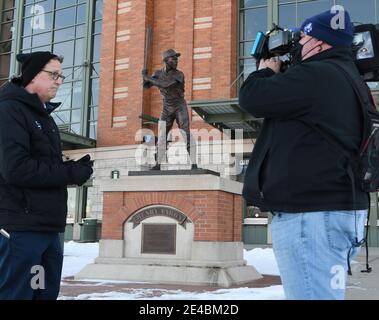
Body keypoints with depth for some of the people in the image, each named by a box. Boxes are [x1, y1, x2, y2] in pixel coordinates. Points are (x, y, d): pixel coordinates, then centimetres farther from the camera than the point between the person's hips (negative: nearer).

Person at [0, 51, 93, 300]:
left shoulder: (44, 116, 20)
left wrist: (74, 168, 0)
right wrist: (71, 173, -14)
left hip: (48, 227, 9)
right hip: (21, 227, -9)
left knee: (47, 293, 13)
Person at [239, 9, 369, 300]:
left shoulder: (316, 75, -14)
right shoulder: (344, 78, 19)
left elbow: (252, 98, -12)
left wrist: (267, 71, 7)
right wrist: (278, 74, 19)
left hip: (312, 213, -11)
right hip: (339, 208, 11)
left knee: (314, 294, -7)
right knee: (325, 293, 18)